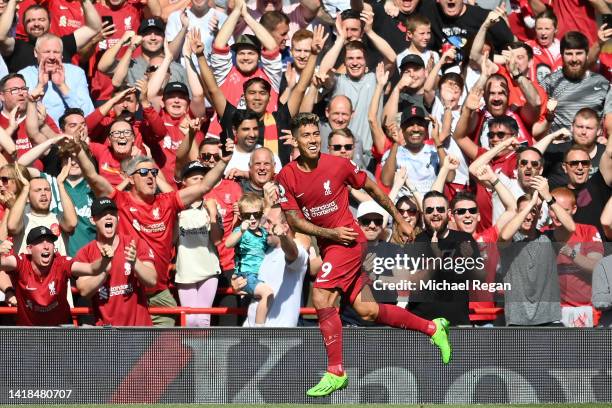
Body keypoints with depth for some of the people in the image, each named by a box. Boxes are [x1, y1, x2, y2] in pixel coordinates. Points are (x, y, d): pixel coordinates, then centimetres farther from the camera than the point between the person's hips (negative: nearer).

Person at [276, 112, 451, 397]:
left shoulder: (338, 165, -8)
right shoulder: (287, 177, 0)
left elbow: (372, 189, 6)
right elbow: (294, 220, 0)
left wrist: (400, 221, 12)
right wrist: (330, 233, -12)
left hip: (348, 240, -5)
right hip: (326, 244, 5)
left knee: (321, 298, -19)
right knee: (367, 311, 5)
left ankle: (335, 372, -12)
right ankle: (432, 328, 21)